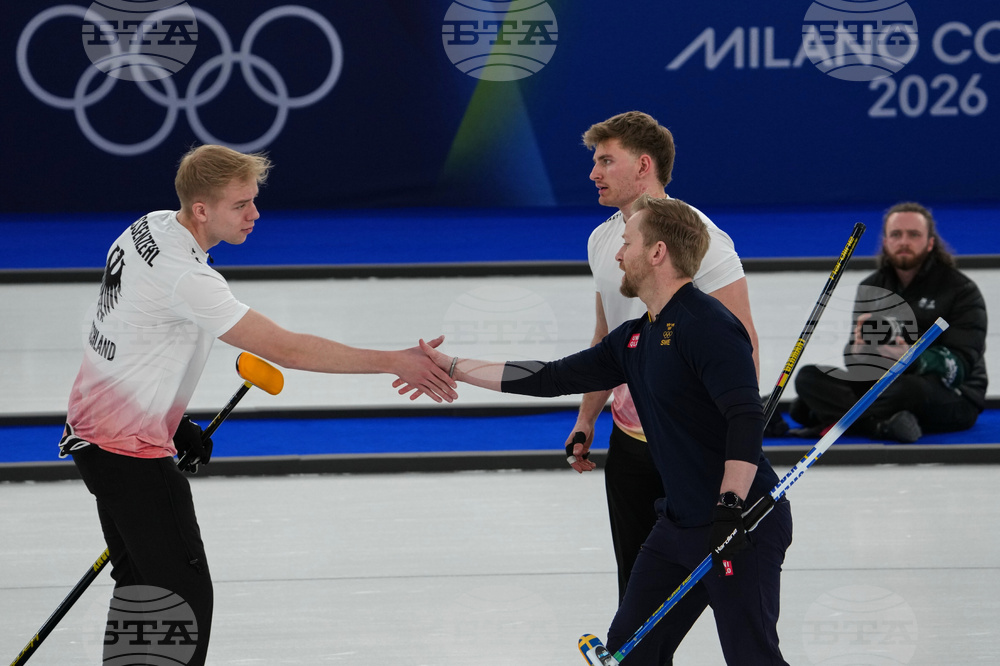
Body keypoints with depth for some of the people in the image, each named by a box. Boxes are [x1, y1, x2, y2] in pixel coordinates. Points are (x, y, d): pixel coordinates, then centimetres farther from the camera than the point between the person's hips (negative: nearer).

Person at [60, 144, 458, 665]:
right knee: (184, 594, -9)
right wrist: (394, 363, -28)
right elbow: (286, 350, -30)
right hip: (130, 451, -10)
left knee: (139, 582, 20)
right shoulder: (184, 277, -28)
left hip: (92, 429, 10)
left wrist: (170, 420, 15)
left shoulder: (151, 226, 2)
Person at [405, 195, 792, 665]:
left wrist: (730, 508, -30)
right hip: (681, 522, 9)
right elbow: (554, 378, 17)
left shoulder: (707, 325, -16)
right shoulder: (635, 339, 13)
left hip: (743, 523, -9)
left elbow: (747, 418, -24)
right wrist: (452, 369, 18)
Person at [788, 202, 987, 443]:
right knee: (809, 376, -14)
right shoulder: (870, 288, 12)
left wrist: (913, 358, -33)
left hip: (953, 398, -6)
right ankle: (884, 426, -34)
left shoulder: (961, 290, -5)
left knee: (908, 387, -41)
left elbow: (961, 366, -14)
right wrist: (858, 350, -21)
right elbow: (853, 359, 6)